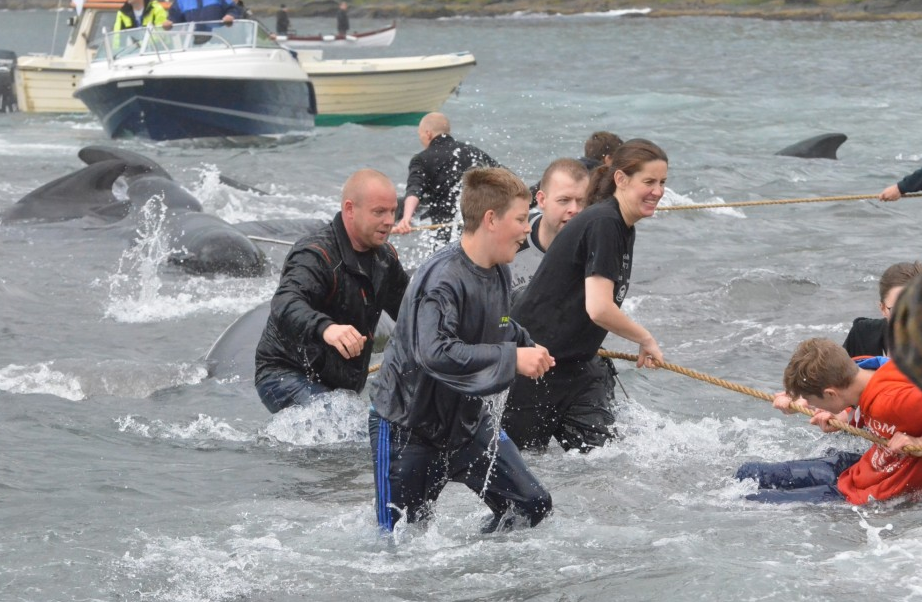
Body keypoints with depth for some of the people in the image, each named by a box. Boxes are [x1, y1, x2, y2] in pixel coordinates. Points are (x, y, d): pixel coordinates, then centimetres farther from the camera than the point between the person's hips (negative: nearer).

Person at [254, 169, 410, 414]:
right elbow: (286, 304, -40)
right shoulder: (315, 254, -20)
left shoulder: (384, 258, 9)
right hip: (287, 374, -9)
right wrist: (325, 328, -60)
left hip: (341, 385, 9)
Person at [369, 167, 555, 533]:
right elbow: (434, 353, -40)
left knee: (532, 506, 2)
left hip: (467, 420, 8)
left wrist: (531, 353, 0)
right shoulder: (442, 278, -27)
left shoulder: (498, 272, 1)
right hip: (408, 425, -8)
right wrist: (512, 358, -36)